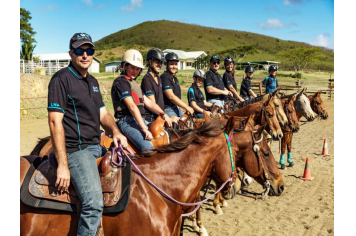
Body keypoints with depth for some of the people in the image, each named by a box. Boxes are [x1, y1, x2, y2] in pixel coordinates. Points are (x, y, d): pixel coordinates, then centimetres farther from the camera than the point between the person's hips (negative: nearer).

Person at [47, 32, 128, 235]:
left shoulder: (93, 82, 15)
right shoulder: (61, 79, -10)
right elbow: (55, 122, -16)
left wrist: (115, 131, -6)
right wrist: (63, 165, -21)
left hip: (97, 146, 9)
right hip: (76, 150, -9)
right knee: (94, 204, -24)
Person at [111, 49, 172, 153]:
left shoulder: (134, 83, 23)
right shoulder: (121, 82, -7)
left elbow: (147, 102, 19)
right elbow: (132, 106, -17)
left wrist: (163, 114, 3)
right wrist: (144, 129, -24)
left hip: (140, 120, 10)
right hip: (127, 121, -9)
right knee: (149, 148, -28)